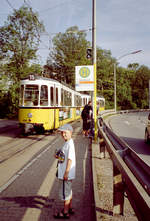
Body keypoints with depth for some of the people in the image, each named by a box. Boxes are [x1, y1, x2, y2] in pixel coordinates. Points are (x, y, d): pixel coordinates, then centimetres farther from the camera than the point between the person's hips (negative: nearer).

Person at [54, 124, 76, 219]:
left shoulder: (70, 144, -21)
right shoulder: (67, 143, 9)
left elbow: (70, 159, -24)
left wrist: (66, 173, -23)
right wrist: (58, 156, 2)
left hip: (67, 174, -10)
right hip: (66, 173, 10)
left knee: (65, 192, 2)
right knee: (68, 191, 21)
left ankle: (65, 212, 15)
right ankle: (70, 208, 36)